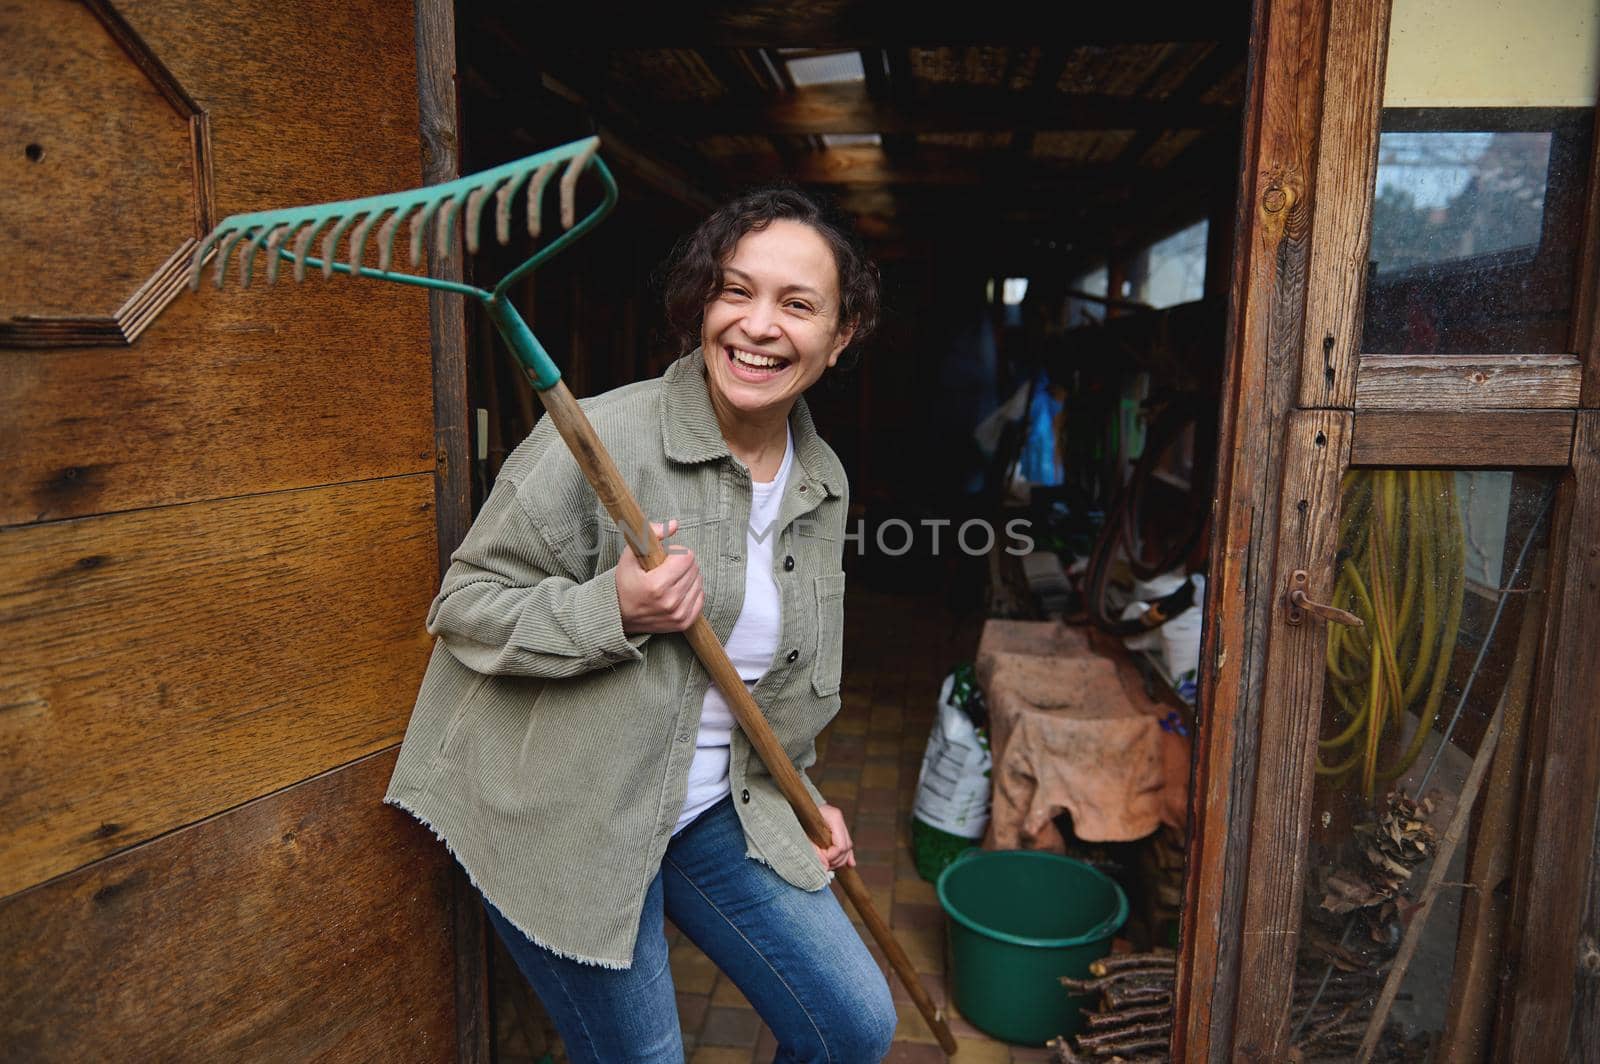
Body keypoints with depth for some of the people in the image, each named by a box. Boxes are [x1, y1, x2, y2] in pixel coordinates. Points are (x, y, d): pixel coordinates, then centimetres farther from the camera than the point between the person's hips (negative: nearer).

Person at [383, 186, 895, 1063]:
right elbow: (463, 605, -15)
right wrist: (613, 611, -30)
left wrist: (797, 792, 15)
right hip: (564, 822, -5)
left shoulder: (824, 481, 0)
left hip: (715, 812, 6)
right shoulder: (602, 439, -22)